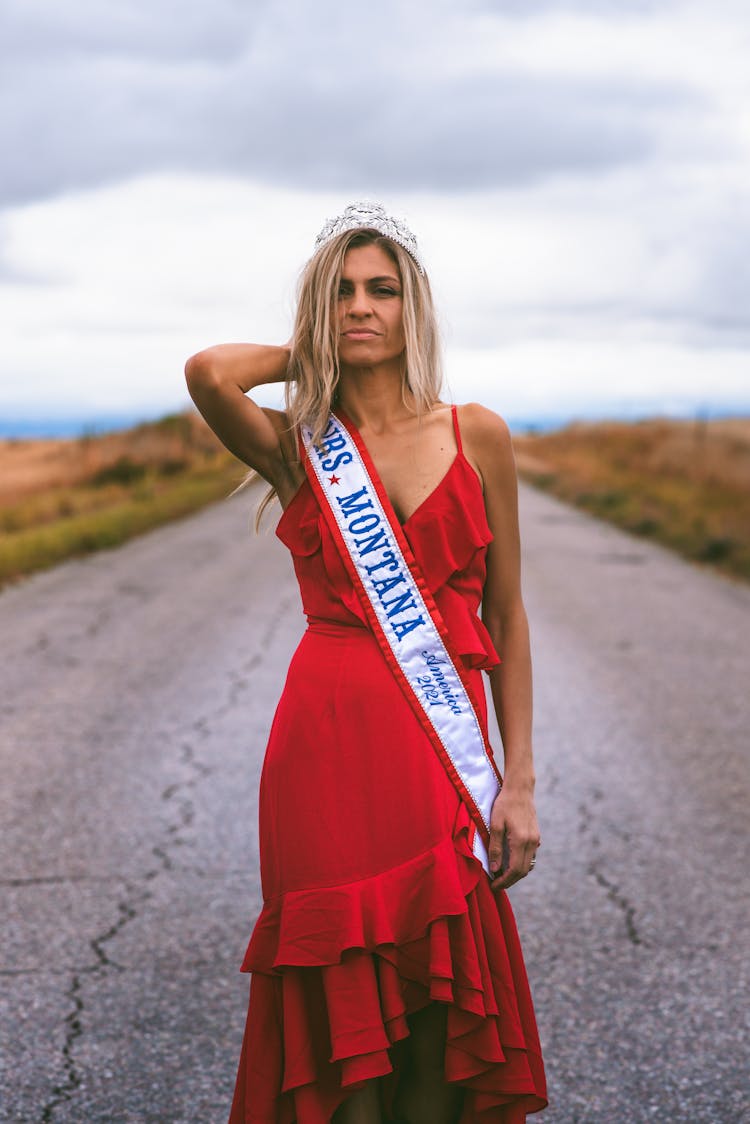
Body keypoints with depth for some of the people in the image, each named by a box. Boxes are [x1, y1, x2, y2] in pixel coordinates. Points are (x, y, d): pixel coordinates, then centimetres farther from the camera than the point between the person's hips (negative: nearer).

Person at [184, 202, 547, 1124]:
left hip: (446, 755, 2)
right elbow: (208, 372, -19)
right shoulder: (296, 448, 3)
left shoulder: (477, 437, 6)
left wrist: (518, 780, 3)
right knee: (347, 1024, 4)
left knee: (439, 1033, 7)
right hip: (333, 745, -2)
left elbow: (505, 615, 8)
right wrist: (305, 355, 1)